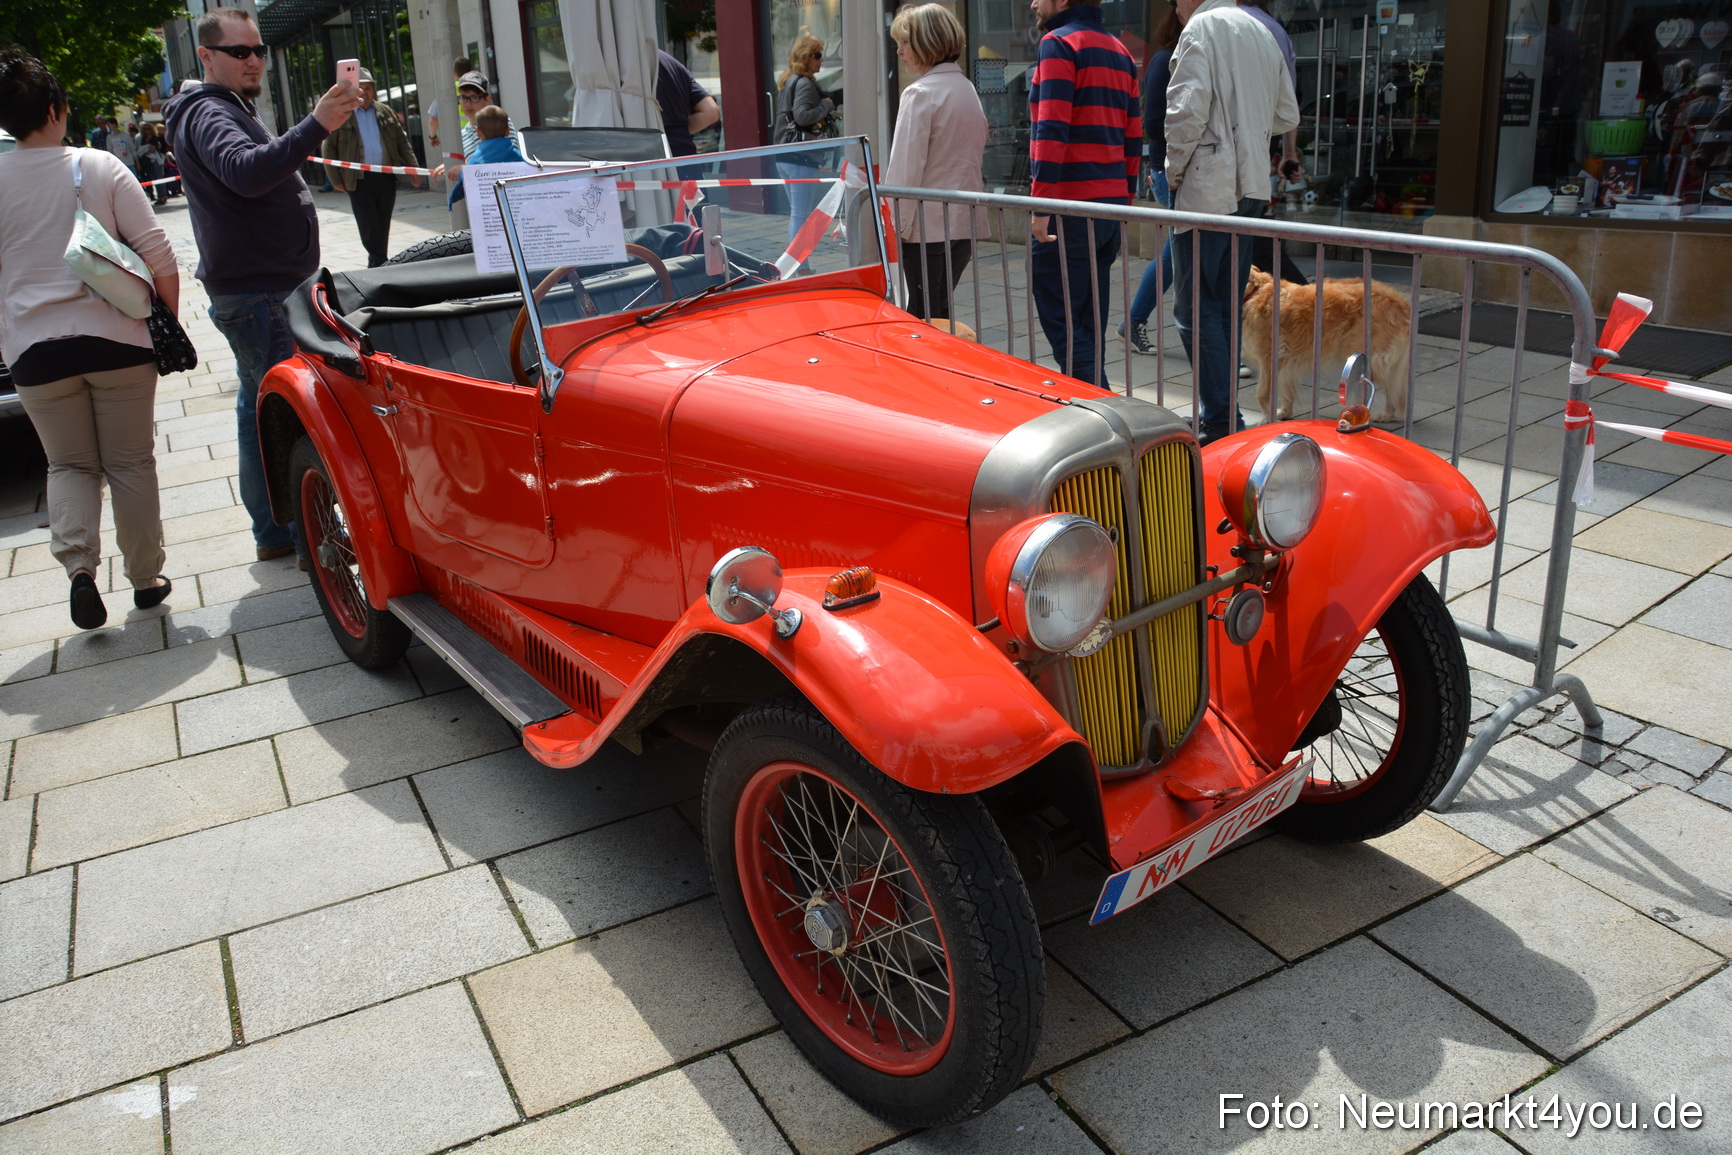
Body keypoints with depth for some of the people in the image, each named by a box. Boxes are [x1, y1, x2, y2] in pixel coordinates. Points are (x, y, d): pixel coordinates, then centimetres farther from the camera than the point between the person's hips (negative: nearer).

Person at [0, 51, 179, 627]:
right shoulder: (99, 167, -3)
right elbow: (158, 255, -5)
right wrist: (169, 321, 6)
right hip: (117, 340, -1)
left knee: (70, 464, 15)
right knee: (131, 463, 10)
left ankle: (77, 562, -6)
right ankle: (146, 578, 15)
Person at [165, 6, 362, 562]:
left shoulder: (230, 110, 20)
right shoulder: (208, 114, -15)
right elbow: (246, 172, -38)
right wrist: (315, 127, -47)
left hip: (260, 290, 11)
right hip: (256, 294, -11)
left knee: (261, 407, 15)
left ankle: (272, 531, 24)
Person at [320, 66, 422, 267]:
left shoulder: (386, 111, 12)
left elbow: (402, 141, 15)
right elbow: (328, 148, 2)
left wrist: (412, 168, 5)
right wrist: (336, 180, -2)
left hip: (386, 177, 3)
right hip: (360, 181, -3)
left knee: (383, 227, 9)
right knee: (370, 229, -8)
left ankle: (379, 265, 19)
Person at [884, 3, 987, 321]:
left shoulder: (920, 94, -13)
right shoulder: (967, 89, 13)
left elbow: (906, 167, -16)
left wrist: (900, 223, -9)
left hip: (929, 225, -8)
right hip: (966, 222, 8)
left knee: (924, 317, 0)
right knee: (941, 312, 15)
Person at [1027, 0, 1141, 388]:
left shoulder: (1059, 43, -6)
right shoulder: (1118, 50, 18)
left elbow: (1052, 130, -16)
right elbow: (1133, 136, 18)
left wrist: (1040, 205, -17)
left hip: (1070, 204, -8)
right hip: (1111, 203, 8)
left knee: (1060, 319, -4)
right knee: (1091, 323, 12)